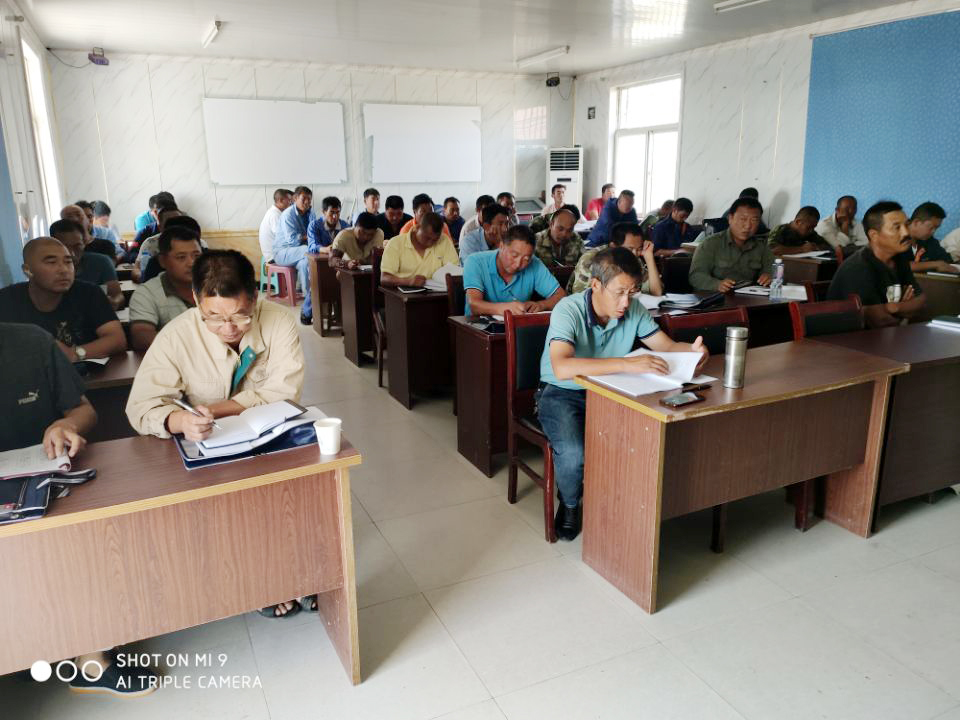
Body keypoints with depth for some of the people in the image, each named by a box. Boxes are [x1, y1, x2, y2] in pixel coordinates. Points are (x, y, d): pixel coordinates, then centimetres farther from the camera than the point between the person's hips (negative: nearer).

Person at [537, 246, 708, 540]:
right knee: (573, 454, -31)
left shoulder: (633, 308, -8)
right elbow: (562, 368, -41)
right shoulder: (568, 310, -24)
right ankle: (569, 504, 6)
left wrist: (691, 350, -24)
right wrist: (626, 364, -46)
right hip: (562, 393, -4)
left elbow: (667, 346, 1)